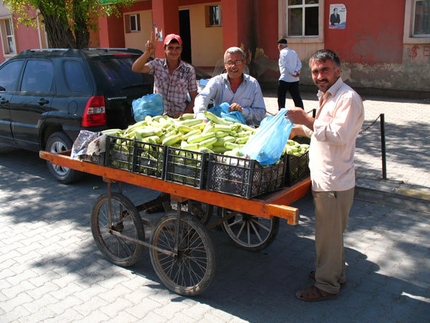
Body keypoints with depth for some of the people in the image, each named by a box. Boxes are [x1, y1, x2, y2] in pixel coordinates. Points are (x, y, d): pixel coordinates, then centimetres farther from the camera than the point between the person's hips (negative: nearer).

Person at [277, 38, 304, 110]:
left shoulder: (282, 52, -5)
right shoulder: (293, 52, 15)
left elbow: (286, 65, -17)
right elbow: (299, 64, 6)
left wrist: (294, 73, -15)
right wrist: (296, 71, -8)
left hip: (284, 79, -6)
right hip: (295, 79, 6)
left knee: (281, 98, 7)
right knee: (297, 97, 5)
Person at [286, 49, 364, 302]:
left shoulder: (348, 98, -17)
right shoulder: (327, 95, 15)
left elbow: (339, 135, -28)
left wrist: (307, 120, -25)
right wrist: (301, 129, 17)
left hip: (334, 182, -10)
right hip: (325, 179, 10)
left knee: (328, 234, 2)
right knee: (332, 232, 22)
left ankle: (327, 286, 17)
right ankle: (336, 273, 39)